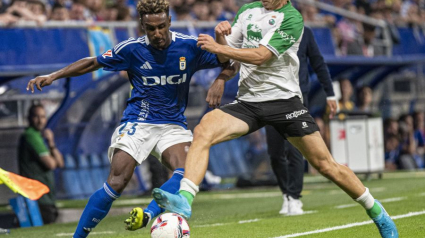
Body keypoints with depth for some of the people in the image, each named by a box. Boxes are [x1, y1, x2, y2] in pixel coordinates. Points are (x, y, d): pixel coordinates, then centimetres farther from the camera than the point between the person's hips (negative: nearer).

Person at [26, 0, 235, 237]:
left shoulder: (189, 46, -7)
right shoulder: (131, 49, -6)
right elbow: (92, 63, 5)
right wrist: (53, 76, -3)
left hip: (173, 124, 2)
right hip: (137, 124, -2)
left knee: (185, 171, -29)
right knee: (116, 183, -15)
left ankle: (147, 215, -35)